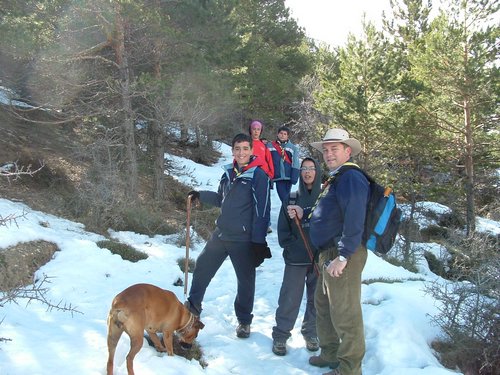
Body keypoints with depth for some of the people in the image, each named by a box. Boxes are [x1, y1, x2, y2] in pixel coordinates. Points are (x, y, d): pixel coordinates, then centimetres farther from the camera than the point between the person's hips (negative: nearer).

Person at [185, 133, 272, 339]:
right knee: (202, 267, 15)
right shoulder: (228, 173, 7)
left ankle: (244, 320, 27)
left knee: (245, 280, 7)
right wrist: (200, 195, 10)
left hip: (244, 239, -6)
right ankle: (193, 306, 35)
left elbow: (262, 211, -16)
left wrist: (259, 241, -18)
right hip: (220, 234, 6)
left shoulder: (258, 175, -12)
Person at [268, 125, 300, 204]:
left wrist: (294, 177, -8)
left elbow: (295, 164, 2)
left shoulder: (293, 147, 8)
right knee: (283, 198, -4)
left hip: (288, 177, 0)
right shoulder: (270, 146, 9)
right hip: (277, 177, 0)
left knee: (286, 198, 3)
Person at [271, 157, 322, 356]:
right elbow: (283, 228, 3)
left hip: (320, 258, 1)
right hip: (295, 258, 0)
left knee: (316, 298, 10)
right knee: (289, 299, 0)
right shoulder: (292, 199, 6)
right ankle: (280, 335, 14)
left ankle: (310, 332, 27)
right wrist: (291, 247, -9)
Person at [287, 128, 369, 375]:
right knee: (323, 306, 22)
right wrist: (303, 214, 16)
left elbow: (354, 220, -25)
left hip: (343, 255, -11)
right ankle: (330, 353, 39)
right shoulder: (334, 179, 18)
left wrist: (343, 256, -26)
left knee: (344, 313, -1)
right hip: (328, 253, 11)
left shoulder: (351, 178, -16)